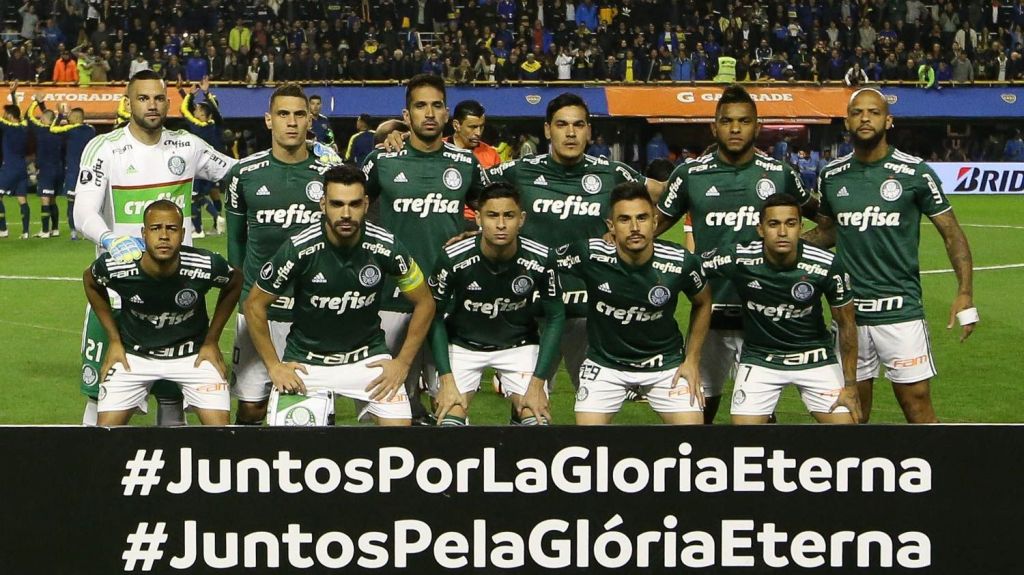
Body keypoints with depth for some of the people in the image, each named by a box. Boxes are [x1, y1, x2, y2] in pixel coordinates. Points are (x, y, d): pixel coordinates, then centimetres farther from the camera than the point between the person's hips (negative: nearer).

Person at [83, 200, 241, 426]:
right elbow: (90, 281, 1)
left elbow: (234, 284, -1)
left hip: (192, 354, 0)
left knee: (219, 425, -12)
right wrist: (114, 340, 2)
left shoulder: (206, 266, -25)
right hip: (134, 354, 1)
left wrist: (212, 341, -1)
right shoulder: (116, 266, -24)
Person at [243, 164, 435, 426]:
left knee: (399, 423, -13)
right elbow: (254, 305, -5)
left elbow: (424, 303, 0)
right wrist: (274, 366, -5)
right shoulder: (299, 248, -18)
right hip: (306, 361, 0)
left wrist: (402, 363, -4)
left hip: (368, 357, 1)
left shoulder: (385, 247, -15)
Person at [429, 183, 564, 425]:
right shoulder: (454, 258, -24)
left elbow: (555, 317, -9)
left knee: (537, 419, -15)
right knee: (450, 420, -17)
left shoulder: (541, 259, -22)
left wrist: (537, 383, -13)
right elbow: (435, 316, -11)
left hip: (519, 344, 1)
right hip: (462, 344, -1)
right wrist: (446, 380, -16)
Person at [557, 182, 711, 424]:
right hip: (604, 362, 0)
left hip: (666, 362, 0)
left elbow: (702, 303, 2)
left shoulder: (681, 262, -19)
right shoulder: (590, 254, -23)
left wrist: (692, 360, 1)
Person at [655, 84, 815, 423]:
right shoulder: (690, 174, 0)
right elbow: (657, 224, 6)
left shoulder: (779, 174, 2)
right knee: (702, 401, 10)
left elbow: (816, 214, 19)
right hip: (710, 309, 1)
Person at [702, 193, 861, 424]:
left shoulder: (827, 265, -19)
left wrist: (850, 385, -4)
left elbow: (846, 324, -6)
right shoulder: (737, 258, -22)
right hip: (759, 359, 0)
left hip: (815, 358, 0)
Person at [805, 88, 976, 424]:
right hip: (849, 310, 3)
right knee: (852, 411, 10)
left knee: (918, 405, -4)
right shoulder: (831, 176, 6)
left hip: (901, 309, -3)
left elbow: (952, 234, -1)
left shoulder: (914, 173, -5)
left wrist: (965, 293, -11)